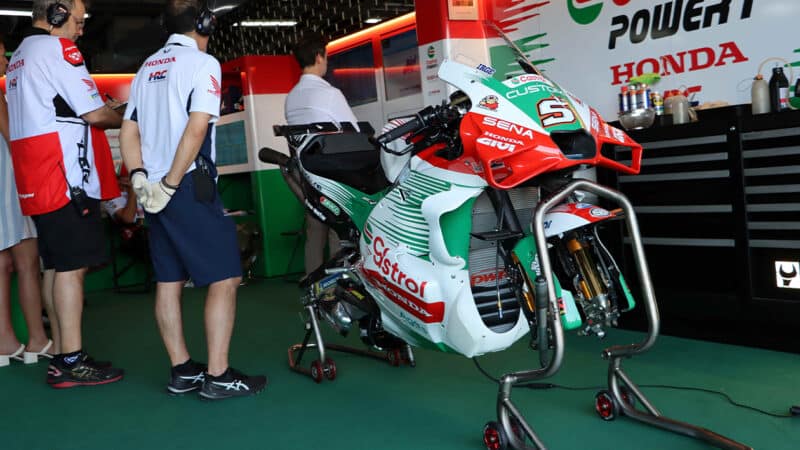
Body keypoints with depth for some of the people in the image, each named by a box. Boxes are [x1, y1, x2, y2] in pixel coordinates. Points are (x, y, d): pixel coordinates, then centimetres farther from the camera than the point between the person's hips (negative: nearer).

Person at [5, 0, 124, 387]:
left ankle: (61, 358, 15)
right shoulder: (58, 49, -7)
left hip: (36, 180, 9)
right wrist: (126, 120, 7)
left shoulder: (19, 56, 22)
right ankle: (72, 362, -5)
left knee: (58, 267, 11)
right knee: (72, 266, -7)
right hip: (66, 177, -9)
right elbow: (94, 113, -12)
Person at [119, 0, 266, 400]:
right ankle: (217, 376, -6)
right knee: (224, 278, -5)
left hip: (154, 191, 8)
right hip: (189, 188, -8)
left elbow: (128, 132, 13)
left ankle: (182, 371, 17)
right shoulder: (203, 63, -5)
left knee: (168, 281, 10)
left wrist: (139, 177, 3)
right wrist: (170, 184, -15)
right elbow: (196, 127, -17)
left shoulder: (147, 68, 18)